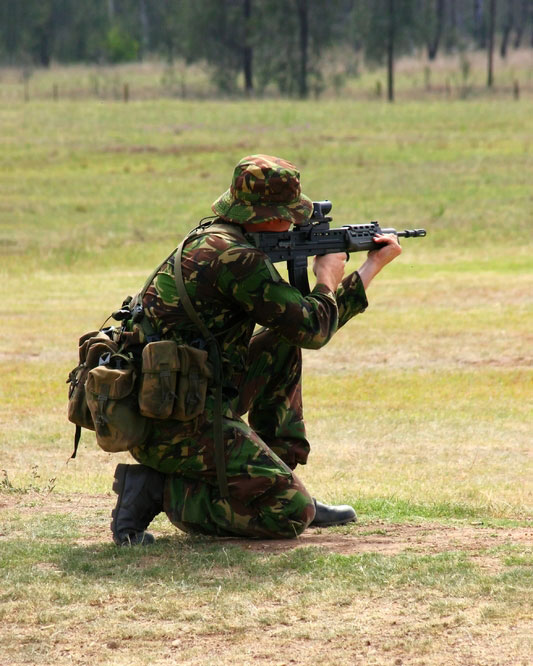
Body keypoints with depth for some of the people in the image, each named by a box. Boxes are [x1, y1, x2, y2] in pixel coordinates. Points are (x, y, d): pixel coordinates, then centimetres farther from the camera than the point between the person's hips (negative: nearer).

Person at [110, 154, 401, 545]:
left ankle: (283, 479, 16)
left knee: (282, 346, 20)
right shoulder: (234, 256, -17)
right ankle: (158, 491, -8)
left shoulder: (213, 241, 15)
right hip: (178, 430, -10)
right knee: (291, 514, -9)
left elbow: (310, 327, 23)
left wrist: (375, 265, 29)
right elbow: (313, 330, -14)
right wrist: (327, 280, 7)